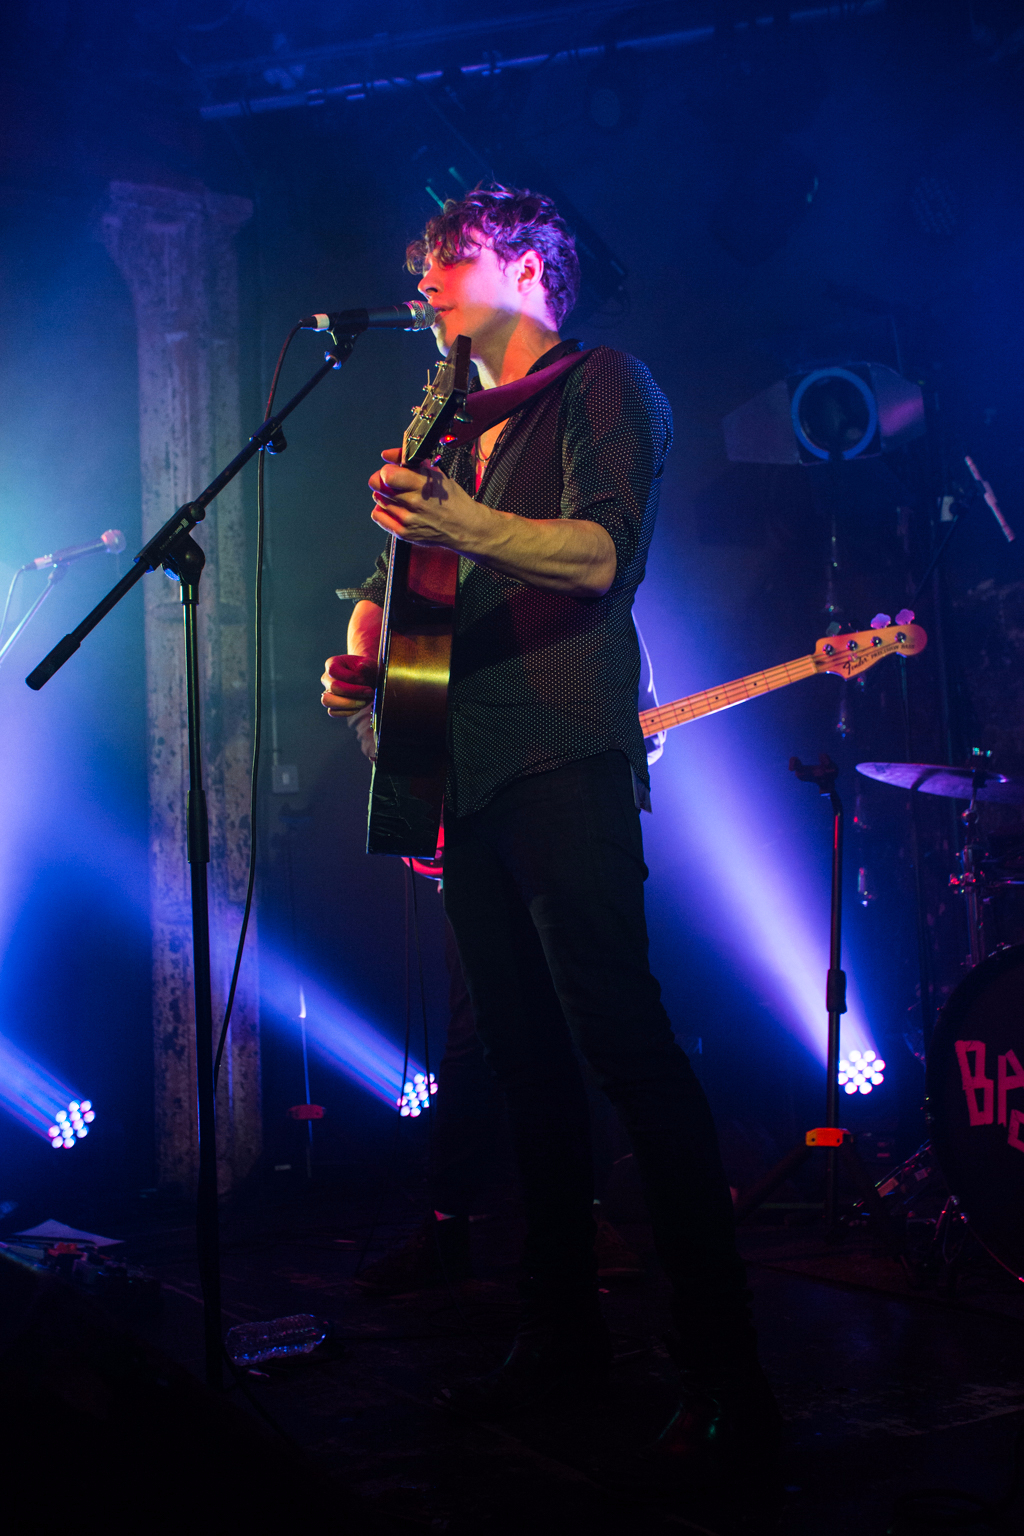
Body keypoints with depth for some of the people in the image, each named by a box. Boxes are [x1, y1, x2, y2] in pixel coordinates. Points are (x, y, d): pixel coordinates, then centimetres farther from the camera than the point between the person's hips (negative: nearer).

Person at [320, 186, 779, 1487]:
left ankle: (722, 1370, -10)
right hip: (467, 769, 8)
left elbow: (606, 553, -14)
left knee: (623, 1042, -14)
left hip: (562, 761, -8)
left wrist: (461, 524, -28)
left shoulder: (601, 384, 2)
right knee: (526, 1060, 9)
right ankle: (563, 1332, 19)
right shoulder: (460, 430, 25)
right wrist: (364, 653, 11)